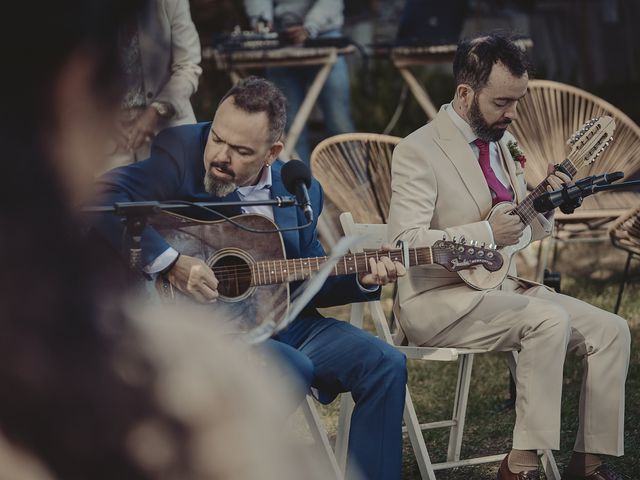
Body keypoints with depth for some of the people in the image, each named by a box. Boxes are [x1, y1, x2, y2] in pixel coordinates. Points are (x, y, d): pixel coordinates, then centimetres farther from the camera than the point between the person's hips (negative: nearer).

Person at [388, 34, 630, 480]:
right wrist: (487, 234, -27)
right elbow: (406, 242, -22)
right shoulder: (418, 151, -12)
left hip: (507, 287, 8)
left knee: (611, 330, -7)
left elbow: (530, 233, 20)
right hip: (440, 299, -8)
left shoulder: (504, 143, 13)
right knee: (551, 320, -31)